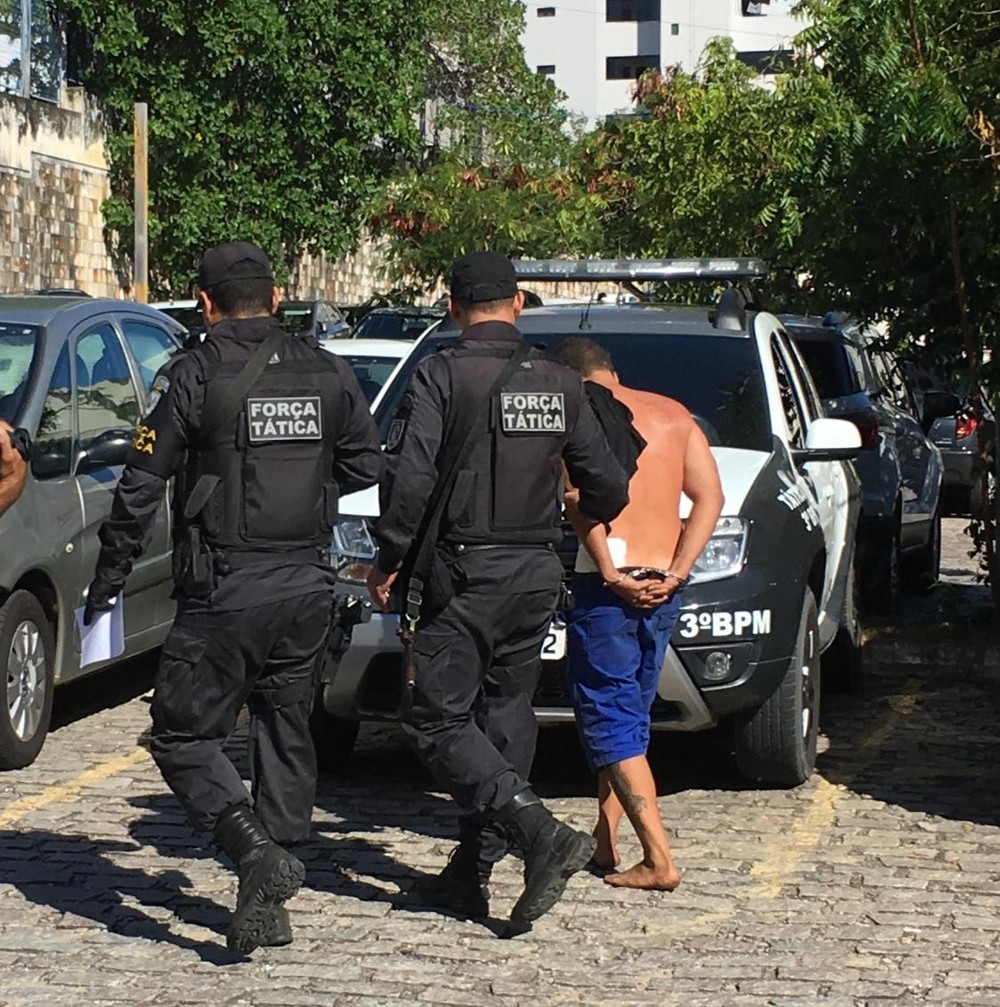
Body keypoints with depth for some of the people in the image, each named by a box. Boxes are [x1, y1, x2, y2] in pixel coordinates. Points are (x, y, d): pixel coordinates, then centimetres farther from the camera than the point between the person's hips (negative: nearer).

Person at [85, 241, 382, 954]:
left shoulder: (192, 377, -8)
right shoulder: (326, 372, 5)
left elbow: (141, 488, -7)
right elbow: (366, 466, 13)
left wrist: (106, 583, 2)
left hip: (224, 594, -5)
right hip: (308, 588, 5)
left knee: (182, 736, 4)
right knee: (285, 734, 14)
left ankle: (257, 849, -18)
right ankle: (269, 904, 14)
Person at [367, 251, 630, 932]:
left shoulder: (442, 375, -9)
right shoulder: (559, 384, 6)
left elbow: (409, 478, -17)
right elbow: (608, 487, 11)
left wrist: (389, 561, -4)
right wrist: (594, 517, 34)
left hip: (464, 570, -5)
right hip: (537, 573, 6)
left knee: (441, 721, -2)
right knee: (505, 717, 13)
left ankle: (542, 836, -18)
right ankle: (471, 873, 17)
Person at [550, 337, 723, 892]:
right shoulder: (673, 415, 13)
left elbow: (580, 496, -20)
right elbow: (710, 496, 5)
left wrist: (611, 574, -17)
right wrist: (675, 574, -1)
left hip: (609, 586, -6)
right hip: (661, 587, 6)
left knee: (609, 723, -1)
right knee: (629, 715, 19)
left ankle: (659, 860, -8)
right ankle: (604, 841, 24)